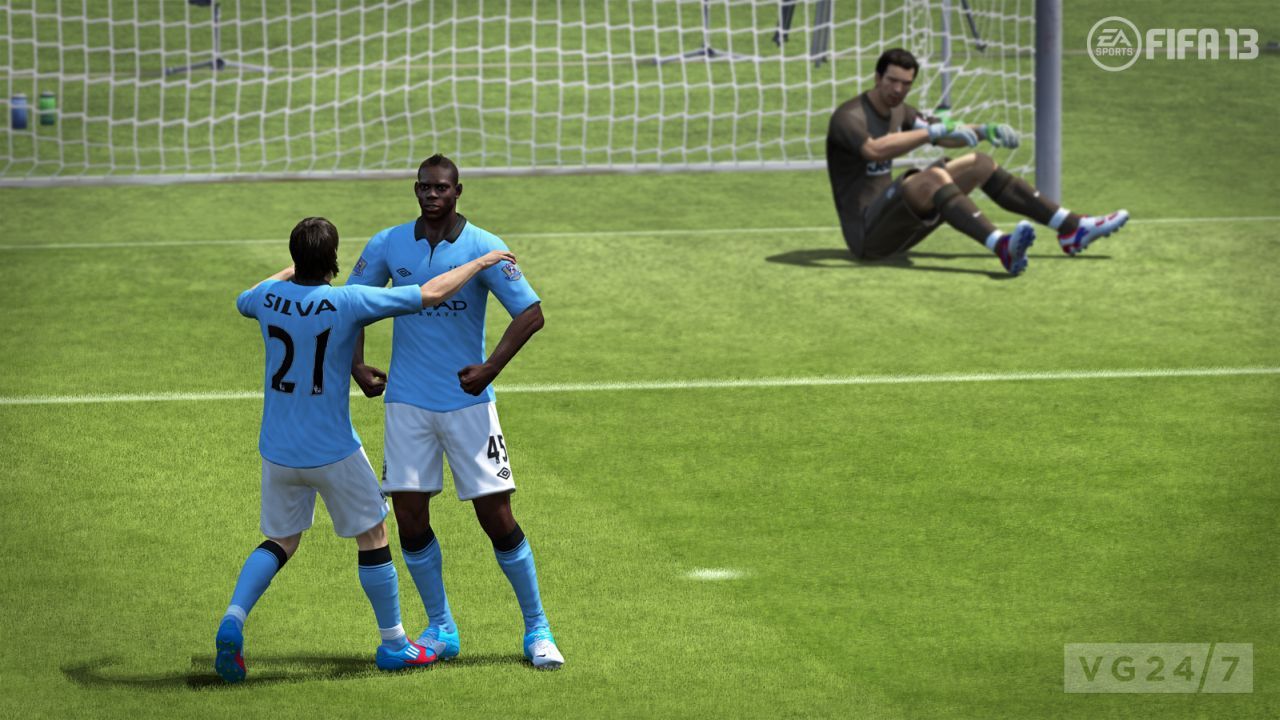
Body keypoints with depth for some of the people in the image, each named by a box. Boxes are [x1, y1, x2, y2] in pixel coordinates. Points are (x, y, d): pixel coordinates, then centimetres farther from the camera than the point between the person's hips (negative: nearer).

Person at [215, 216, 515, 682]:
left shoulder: (271, 296, -5)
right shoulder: (348, 302, -18)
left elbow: (242, 302, 22)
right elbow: (430, 294, -13)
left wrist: (290, 272, 35)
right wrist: (480, 263, 1)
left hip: (277, 450, 4)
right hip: (332, 452, -4)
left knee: (280, 541, 17)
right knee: (372, 537, 13)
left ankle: (233, 620, -6)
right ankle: (393, 644, 22)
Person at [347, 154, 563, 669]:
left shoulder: (483, 248, -7)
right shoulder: (387, 246, 2)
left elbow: (531, 313, -10)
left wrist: (491, 367, -19)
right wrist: (356, 365, 0)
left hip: (468, 402, -3)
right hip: (407, 403, 3)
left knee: (497, 519, -4)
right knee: (410, 520, 0)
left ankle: (537, 630, 9)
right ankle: (440, 628, 18)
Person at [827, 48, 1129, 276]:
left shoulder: (897, 111, 14)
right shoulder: (849, 117, -15)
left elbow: (945, 135, 21)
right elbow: (874, 149, -37)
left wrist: (985, 130, 0)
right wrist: (936, 130, -37)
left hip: (895, 223, 10)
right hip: (866, 234, -10)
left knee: (979, 165, 8)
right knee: (932, 177, -35)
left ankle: (1072, 227, 5)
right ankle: (1002, 246, -56)